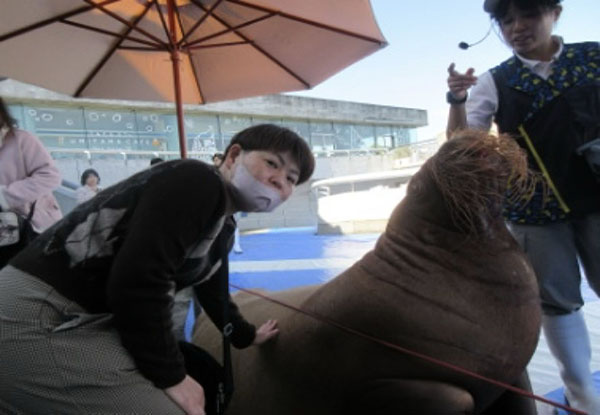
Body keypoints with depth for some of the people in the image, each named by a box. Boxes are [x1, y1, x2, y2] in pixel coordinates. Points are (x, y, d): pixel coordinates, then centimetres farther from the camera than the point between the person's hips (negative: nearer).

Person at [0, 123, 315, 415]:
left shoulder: (222, 231, 12)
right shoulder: (197, 182, -18)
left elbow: (212, 291, 28)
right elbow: (137, 279, -26)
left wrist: (246, 336, 43)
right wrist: (170, 376, -16)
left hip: (87, 319, 10)